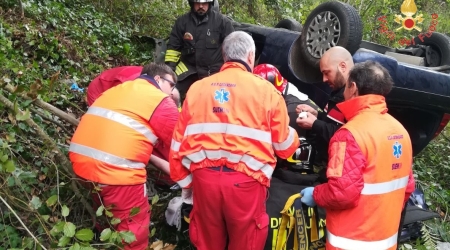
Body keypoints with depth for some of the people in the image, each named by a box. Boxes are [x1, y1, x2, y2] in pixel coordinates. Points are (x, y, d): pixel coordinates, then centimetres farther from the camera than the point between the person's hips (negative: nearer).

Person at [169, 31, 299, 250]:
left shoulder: (197, 88, 9)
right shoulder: (265, 89, 1)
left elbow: (178, 142, 9)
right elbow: (285, 147, 6)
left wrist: (184, 181, 19)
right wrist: (294, 134, 28)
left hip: (204, 177, 3)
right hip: (245, 179, -3)